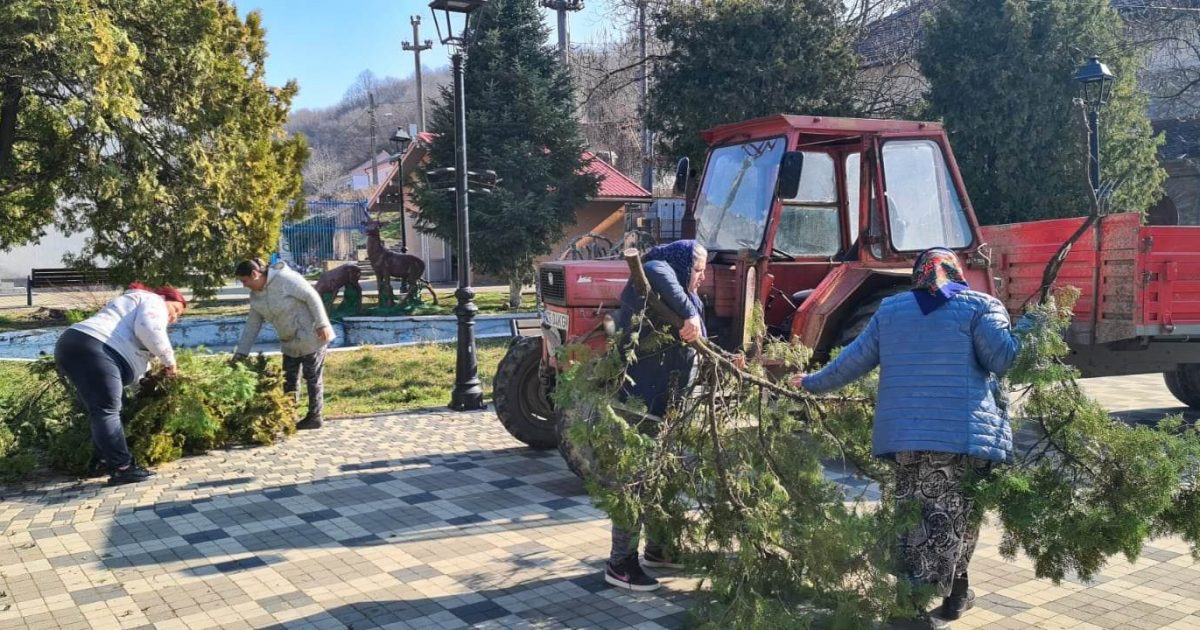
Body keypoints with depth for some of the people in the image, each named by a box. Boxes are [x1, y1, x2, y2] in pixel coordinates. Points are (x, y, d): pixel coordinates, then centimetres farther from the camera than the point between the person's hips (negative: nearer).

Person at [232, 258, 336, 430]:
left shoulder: (285, 278, -22)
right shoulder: (255, 296, 3)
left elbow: (312, 297, -21)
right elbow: (252, 325, 9)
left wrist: (322, 324, -22)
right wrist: (241, 352, 7)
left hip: (311, 337, -8)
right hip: (290, 342, 8)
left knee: (313, 377, 1)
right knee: (289, 380, 12)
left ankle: (315, 417, 10)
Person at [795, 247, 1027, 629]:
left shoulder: (889, 311, 13)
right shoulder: (980, 306, 3)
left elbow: (854, 361, 15)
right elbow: (1003, 358, -5)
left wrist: (812, 384, 28)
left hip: (905, 433, 3)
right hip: (966, 435, -3)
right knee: (954, 517, 5)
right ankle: (954, 594, 10)